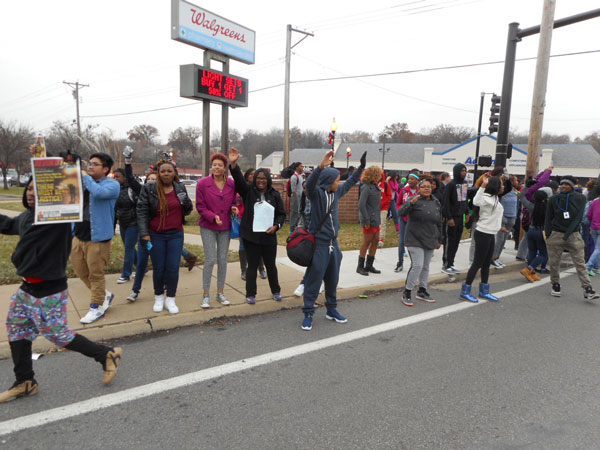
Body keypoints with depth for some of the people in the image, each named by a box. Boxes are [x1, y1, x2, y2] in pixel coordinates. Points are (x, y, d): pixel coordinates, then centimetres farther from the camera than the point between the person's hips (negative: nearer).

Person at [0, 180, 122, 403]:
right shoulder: (26, 216, 6)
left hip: (49, 290, -8)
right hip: (27, 288, 9)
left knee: (58, 335, 2)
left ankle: (107, 355, 20)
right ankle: (25, 382, 36)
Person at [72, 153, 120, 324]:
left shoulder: (112, 184, -10)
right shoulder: (83, 181, 11)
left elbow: (99, 192, -31)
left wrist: (85, 177, -15)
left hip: (97, 238, -8)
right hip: (79, 235, 8)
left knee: (95, 274, 2)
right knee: (80, 269, 17)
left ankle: (97, 307, 17)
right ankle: (105, 294, 33)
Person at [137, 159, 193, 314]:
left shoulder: (181, 188, 3)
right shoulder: (148, 189, -5)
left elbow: (186, 211, 13)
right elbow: (141, 211, -5)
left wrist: (187, 203, -7)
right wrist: (144, 233, -10)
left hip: (176, 234, 2)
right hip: (155, 235, -2)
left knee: (173, 268, 1)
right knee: (158, 268, 7)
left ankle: (170, 299, 17)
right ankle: (159, 297, 28)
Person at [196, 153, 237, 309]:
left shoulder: (232, 184, 0)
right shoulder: (202, 183, -7)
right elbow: (200, 206, -5)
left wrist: (234, 208, -10)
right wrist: (213, 217, -19)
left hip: (225, 227, 3)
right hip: (208, 227, -3)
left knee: (223, 259, 8)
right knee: (210, 259, -6)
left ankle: (220, 292, 21)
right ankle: (206, 295, 8)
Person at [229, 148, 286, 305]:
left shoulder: (275, 194, 5)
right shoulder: (248, 191, 0)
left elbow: (282, 214, 8)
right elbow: (239, 179, -16)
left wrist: (276, 226, -9)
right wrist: (233, 164, -32)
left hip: (269, 236, 2)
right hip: (251, 236, -2)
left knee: (271, 265, 14)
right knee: (252, 266, 6)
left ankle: (276, 291, 33)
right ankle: (250, 294, 19)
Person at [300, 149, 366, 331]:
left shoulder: (336, 193, 9)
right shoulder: (316, 192, -11)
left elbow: (350, 183, 26)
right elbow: (310, 183, -33)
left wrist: (361, 167, 28)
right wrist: (321, 166, -47)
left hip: (333, 243, 7)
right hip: (319, 243, -7)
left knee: (332, 279, 16)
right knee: (314, 280, -2)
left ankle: (331, 310, 30)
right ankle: (308, 314, 8)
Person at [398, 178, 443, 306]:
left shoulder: (436, 202, 10)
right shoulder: (415, 200, -8)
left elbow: (439, 223, 17)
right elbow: (401, 213, -23)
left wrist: (439, 240, 18)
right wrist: (411, 203, -39)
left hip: (430, 241, 7)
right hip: (415, 240, -6)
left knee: (426, 267, 14)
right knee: (417, 265, -13)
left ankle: (422, 291, 27)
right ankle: (407, 292, 0)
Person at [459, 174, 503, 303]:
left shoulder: (494, 198, 12)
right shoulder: (487, 198, -18)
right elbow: (476, 202, -40)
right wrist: (483, 185, -44)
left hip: (490, 234, 10)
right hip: (483, 234, -9)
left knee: (487, 263, 15)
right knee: (477, 263, -5)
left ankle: (484, 291, 25)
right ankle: (465, 292, 2)